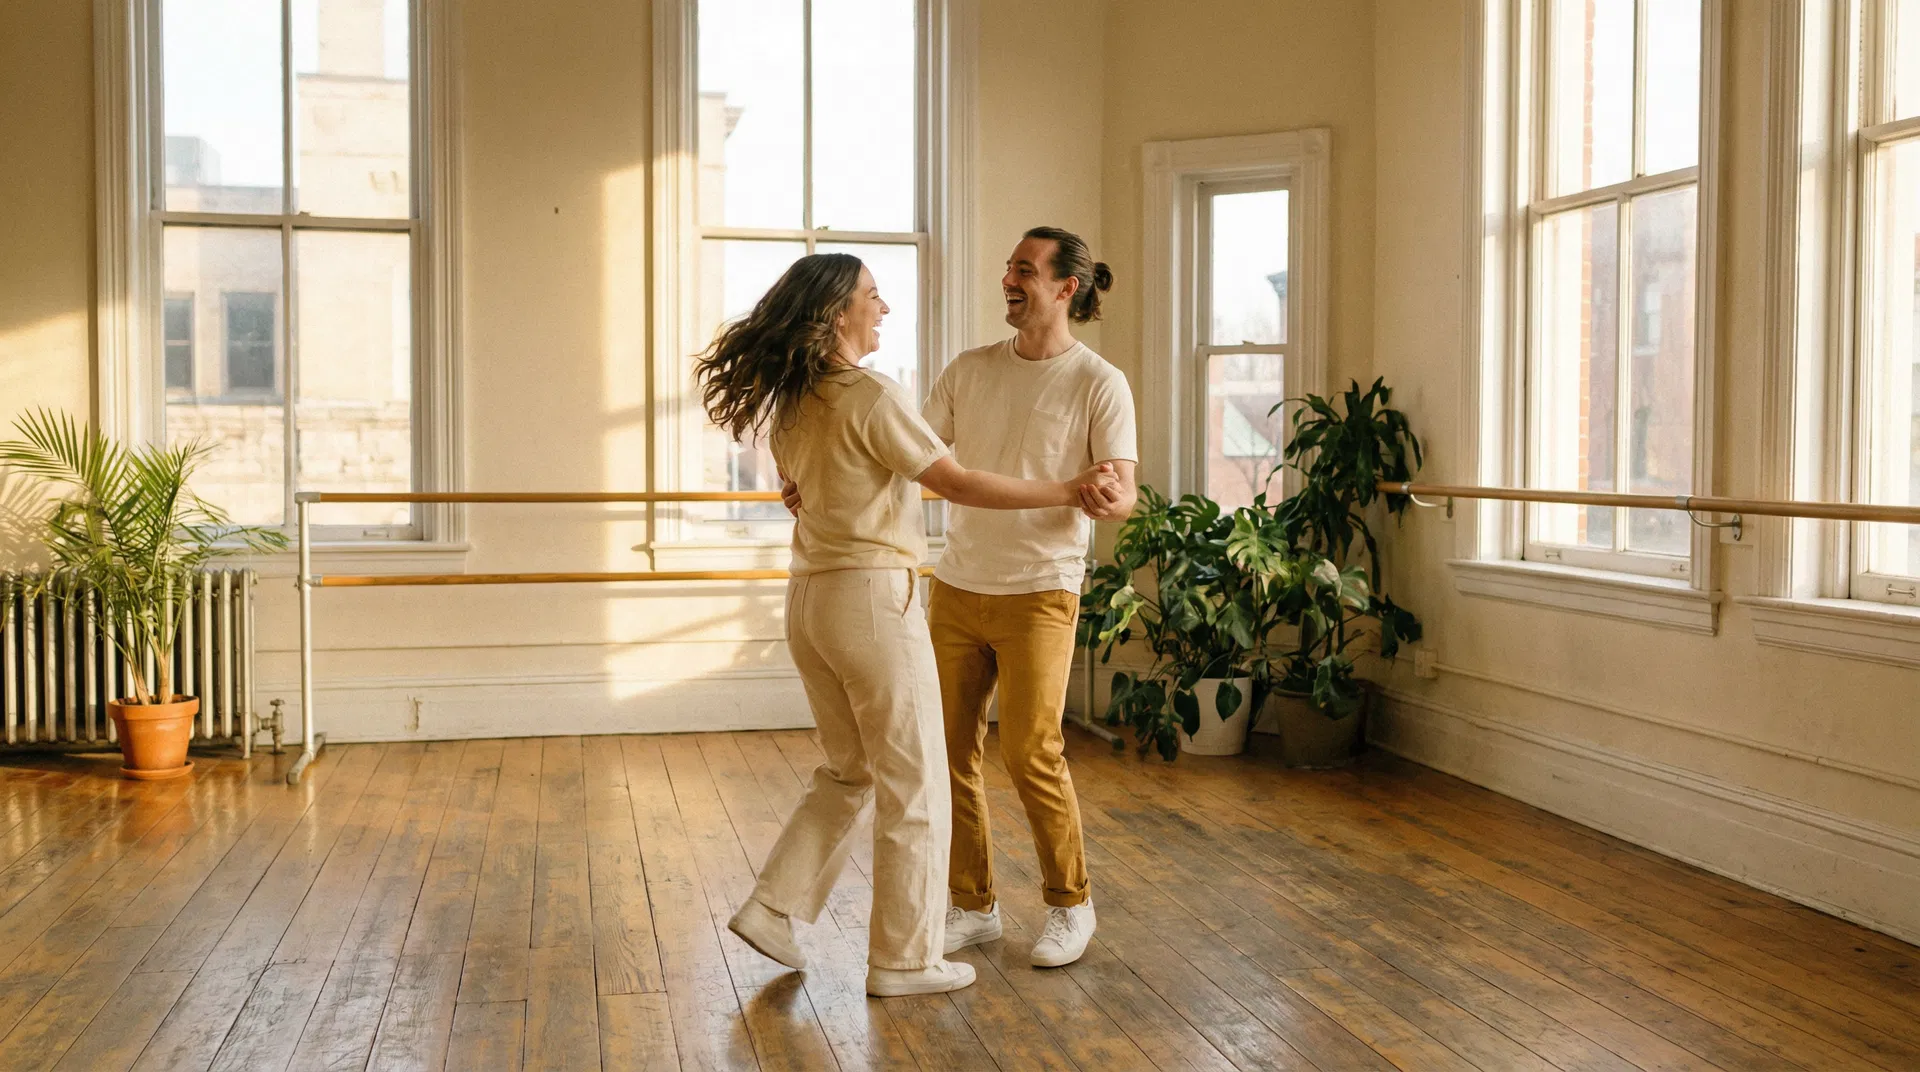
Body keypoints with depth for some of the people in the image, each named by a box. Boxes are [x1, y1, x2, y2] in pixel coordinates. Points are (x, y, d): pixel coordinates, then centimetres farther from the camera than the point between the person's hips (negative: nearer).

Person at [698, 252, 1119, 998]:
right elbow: (960, 484, -15)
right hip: (871, 598, -8)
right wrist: (1068, 492, -8)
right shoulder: (870, 396, -16)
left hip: (809, 600, 8)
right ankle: (906, 958, 12)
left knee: (848, 771, 21)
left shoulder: (790, 404, 9)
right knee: (913, 785, 4)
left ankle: (773, 909, 18)